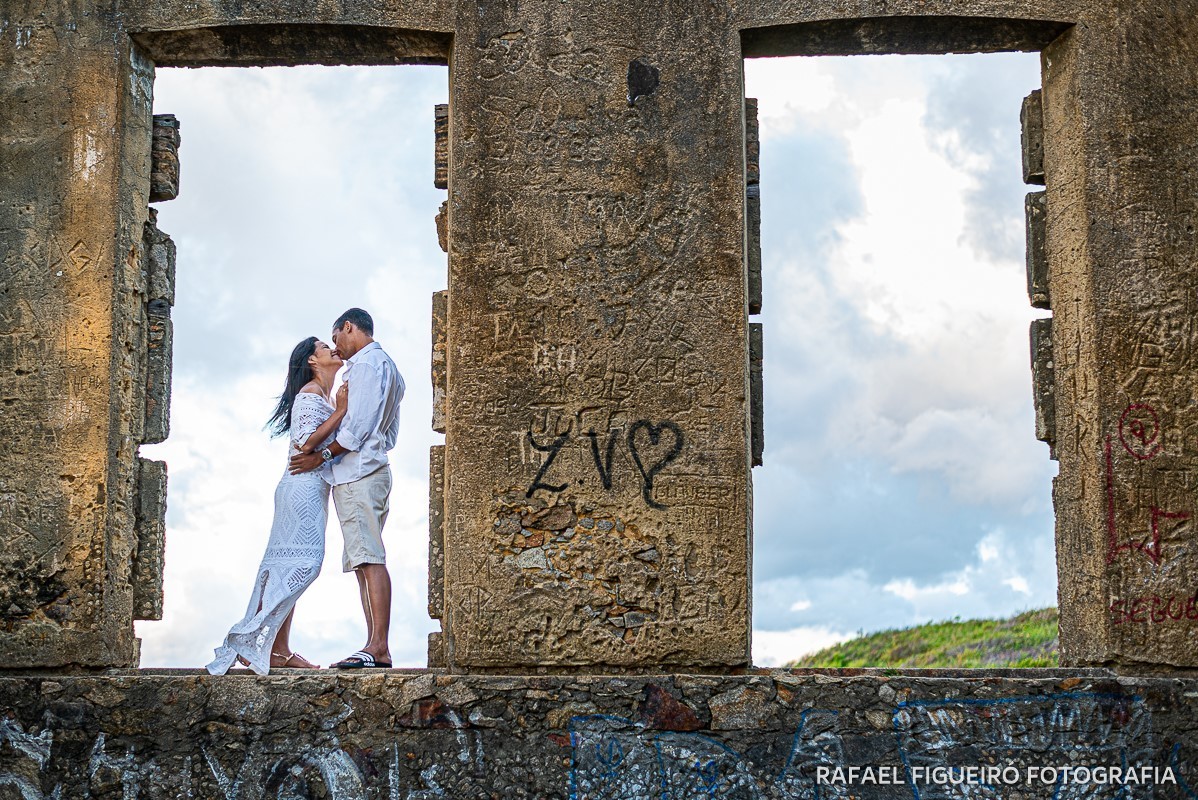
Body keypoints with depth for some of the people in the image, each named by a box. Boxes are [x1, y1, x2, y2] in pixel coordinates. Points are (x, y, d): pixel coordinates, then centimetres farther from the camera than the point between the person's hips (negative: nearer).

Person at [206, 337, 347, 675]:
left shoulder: (324, 396, 25)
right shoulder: (311, 392, -6)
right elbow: (306, 442, -18)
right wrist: (341, 410, -15)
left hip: (313, 487, 10)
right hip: (304, 485, -10)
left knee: (288, 566, 3)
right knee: (301, 561, -18)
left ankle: (279, 650, 0)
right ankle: (249, 637, -18)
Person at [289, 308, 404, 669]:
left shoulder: (365, 363, -4)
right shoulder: (390, 368, 27)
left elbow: (359, 424, -15)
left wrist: (323, 455, -10)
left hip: (357, 473, -10)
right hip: (375, 470, 10)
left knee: (369, 559, -16)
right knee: (364, 561, 5)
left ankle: (378, 648, -22)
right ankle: (375, 647, 0)